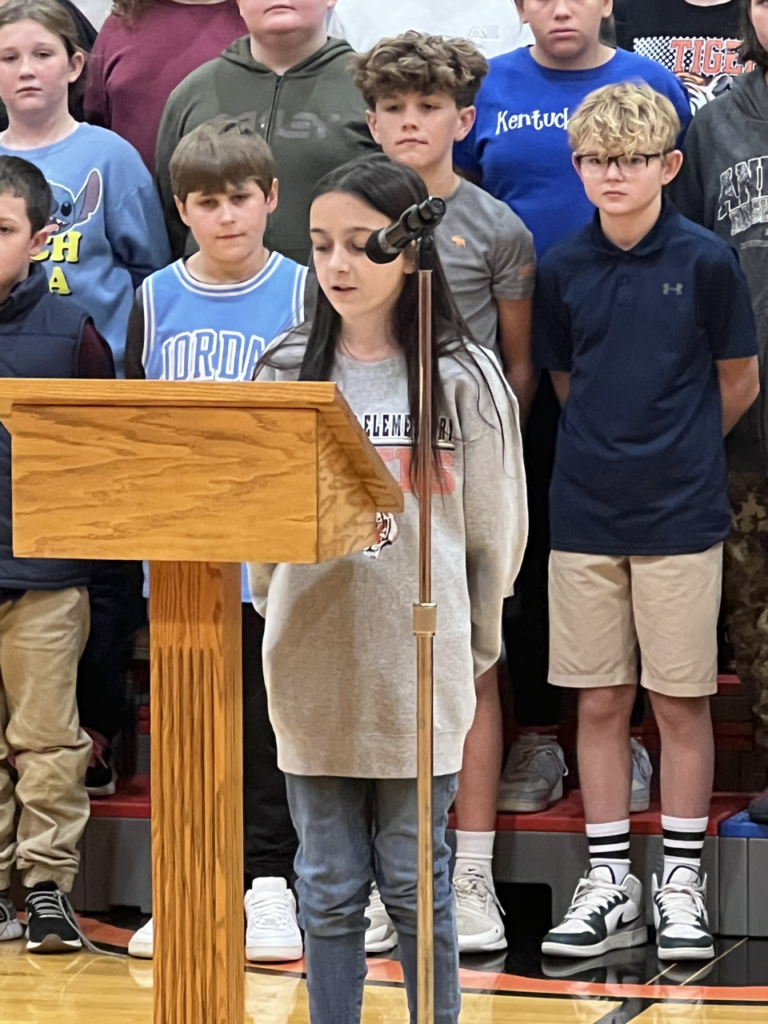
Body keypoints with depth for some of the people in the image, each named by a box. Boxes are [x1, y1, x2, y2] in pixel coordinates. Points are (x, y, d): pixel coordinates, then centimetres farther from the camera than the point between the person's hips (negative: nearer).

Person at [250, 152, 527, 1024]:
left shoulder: (464, 379, -2)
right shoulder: (285, 372, 4)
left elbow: (496, 535, 4)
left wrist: (473, 649, 10)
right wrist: (286, 625, 10)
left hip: (419, 680, -2)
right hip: (312, 673, 2)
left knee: (414, 885, 5)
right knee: (329, 887, 8)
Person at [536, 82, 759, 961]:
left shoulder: (704, 261, -7)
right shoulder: (562, 269, 1)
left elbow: (738, 383, 3)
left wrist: (676, 453, 9)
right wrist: (611, 449, 7)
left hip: (679, 516, -3)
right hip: (585, 515, 3)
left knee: (679, 700, 3)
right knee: (600, 701, 7)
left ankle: (681, 882, 13)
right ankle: (609, 884, 15)